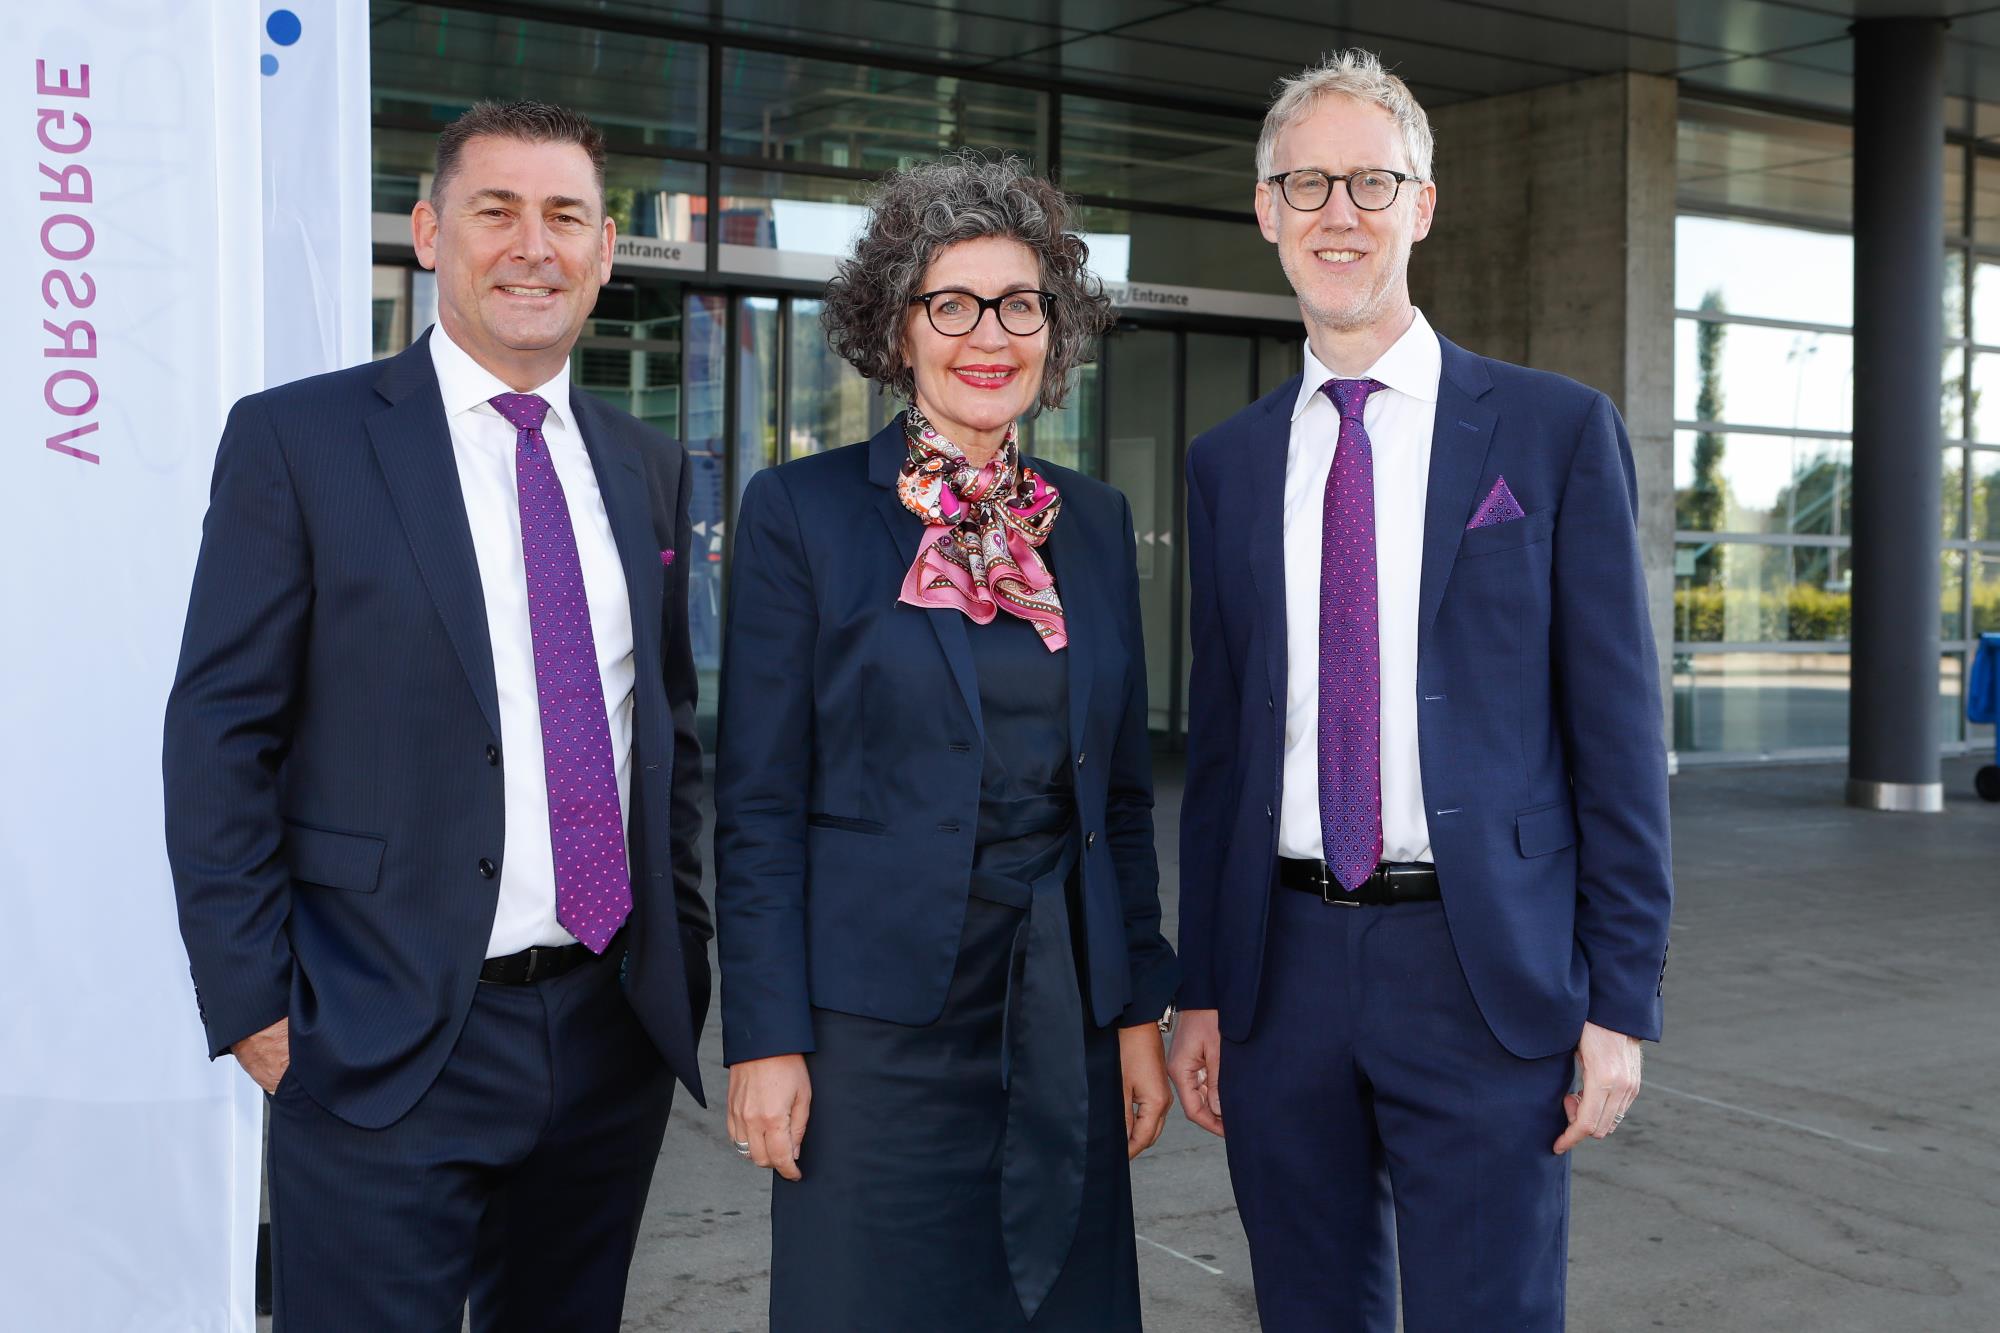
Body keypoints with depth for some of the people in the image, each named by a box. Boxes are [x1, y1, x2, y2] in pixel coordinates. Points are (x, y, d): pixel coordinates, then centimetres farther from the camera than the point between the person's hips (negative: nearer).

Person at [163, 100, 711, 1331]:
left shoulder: (648, 468, 10)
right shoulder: (296, 440, -5)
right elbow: (221, 735, -7)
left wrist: (681, 953, 11)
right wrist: (255, 1002, -10)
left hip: (617, 1029, 5)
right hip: (390, 1043, -4)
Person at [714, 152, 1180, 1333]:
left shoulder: (1095, 521, 9)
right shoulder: (804, 509, -3)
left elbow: (1123, 790, 12)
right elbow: (759, 801, -5)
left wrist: (1142, 1010, 8)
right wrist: (766, 1039, -10)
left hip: (1065, 1014, 4)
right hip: (878, 1016, -4)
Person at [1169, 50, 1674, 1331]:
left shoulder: (1556, 431, 0)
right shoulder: (1229, 463, 10)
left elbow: (1618, 731, -2)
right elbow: (1217, 736, 12)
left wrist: (1623, 999, -6)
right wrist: (1200, 988, 10)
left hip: (1484, 978, -3)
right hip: (1282, 971, 3)